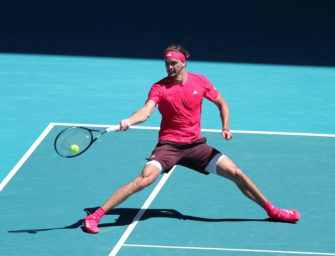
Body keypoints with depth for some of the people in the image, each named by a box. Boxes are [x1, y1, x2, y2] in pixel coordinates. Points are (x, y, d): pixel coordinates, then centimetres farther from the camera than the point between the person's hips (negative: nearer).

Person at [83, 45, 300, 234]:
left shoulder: (200, 82, -1)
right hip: (168, 145, -3)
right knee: (144, 179, -25)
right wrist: (129, 121, -45)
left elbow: (221, 103, 15)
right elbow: (146, 112, -24)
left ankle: (272, 210, 18)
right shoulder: (159, 88, -8)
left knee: (236, 173, -2)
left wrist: (226, 127, 0)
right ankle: (96, 215, -21)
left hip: (196, 145, 3)